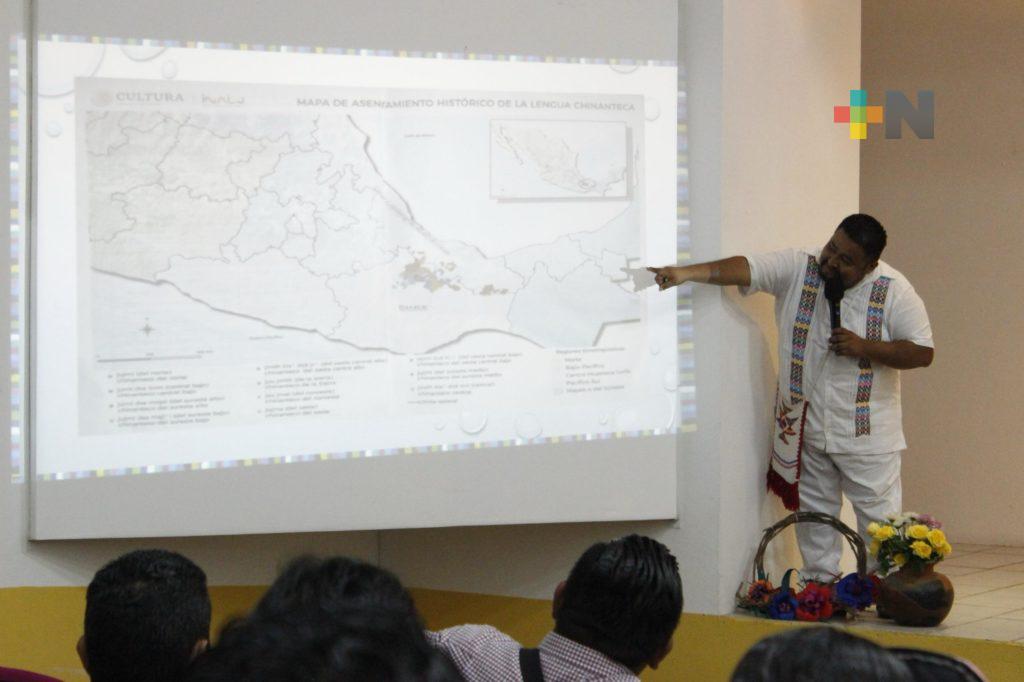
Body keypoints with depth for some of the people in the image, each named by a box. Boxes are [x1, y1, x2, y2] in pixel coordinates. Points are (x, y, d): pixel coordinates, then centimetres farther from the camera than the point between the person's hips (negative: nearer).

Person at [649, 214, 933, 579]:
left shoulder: (894, 291, -10)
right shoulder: (797, 268, -6)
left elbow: (923, 352, -9)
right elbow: (745, 269, -17)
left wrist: (864, 347, -20)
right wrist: (687, 272, -31)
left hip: (867, 435, -3)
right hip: (806, 427, 3)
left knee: (879, 520, 2)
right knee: (813, 515, 12)